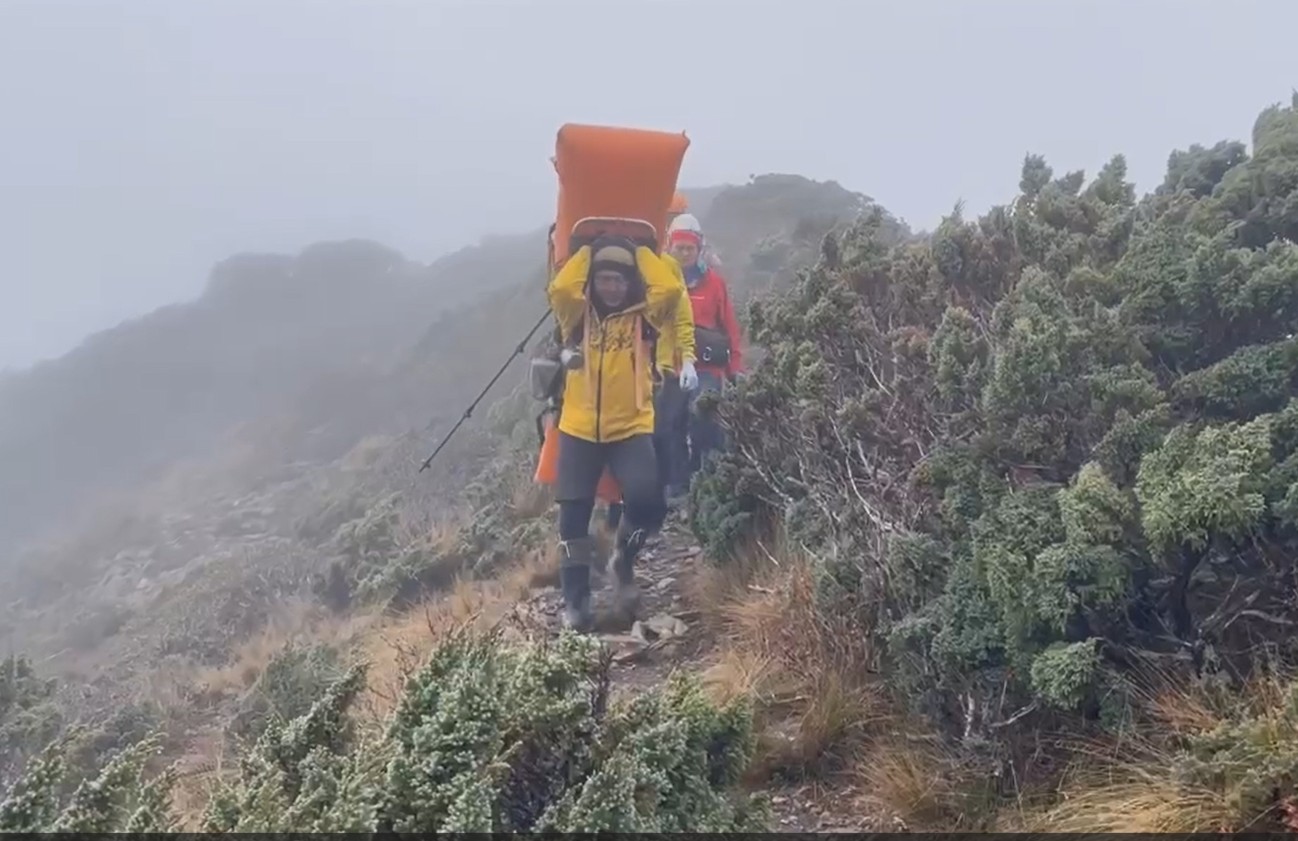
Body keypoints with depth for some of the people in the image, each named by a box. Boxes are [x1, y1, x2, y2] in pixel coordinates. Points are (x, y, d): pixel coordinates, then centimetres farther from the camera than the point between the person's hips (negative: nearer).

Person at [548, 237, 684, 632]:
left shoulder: (643, 317, 6)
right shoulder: (579, 316, 7)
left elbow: (671, 289, -11)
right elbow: (560, 289, -13)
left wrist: (642, 253, 2)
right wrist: (586, 252, 1)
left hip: (631, 428, -1)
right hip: (579, 429, 1)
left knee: (647, 500, -20)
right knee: (573, 515, 0)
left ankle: (624, 561, 11)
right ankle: (575, 601, 12)